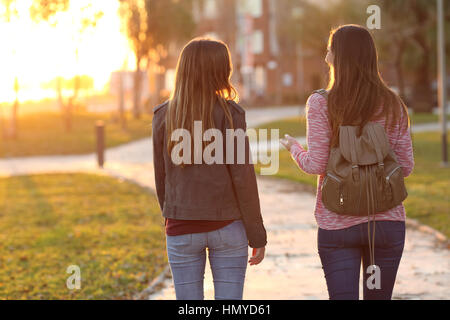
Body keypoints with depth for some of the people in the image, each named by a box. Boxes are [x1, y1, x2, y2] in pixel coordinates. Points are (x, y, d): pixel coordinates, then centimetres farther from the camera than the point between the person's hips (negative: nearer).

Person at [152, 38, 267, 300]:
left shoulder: (164, 116, 0)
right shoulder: (230, 113, -9)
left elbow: (161, 177, 5)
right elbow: (243, 177, -9)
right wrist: (257, 235, -1)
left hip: (181, 229, 2)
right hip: (227, 226, -2)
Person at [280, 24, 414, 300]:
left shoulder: (321, 105, -7)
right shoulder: (393, 105, 1)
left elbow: (315, 166, -10)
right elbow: (406, 166, 2)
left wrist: (293, 147, 10)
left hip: (338, 224, -2)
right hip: (387, 221, 2)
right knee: (379, 297, 13)